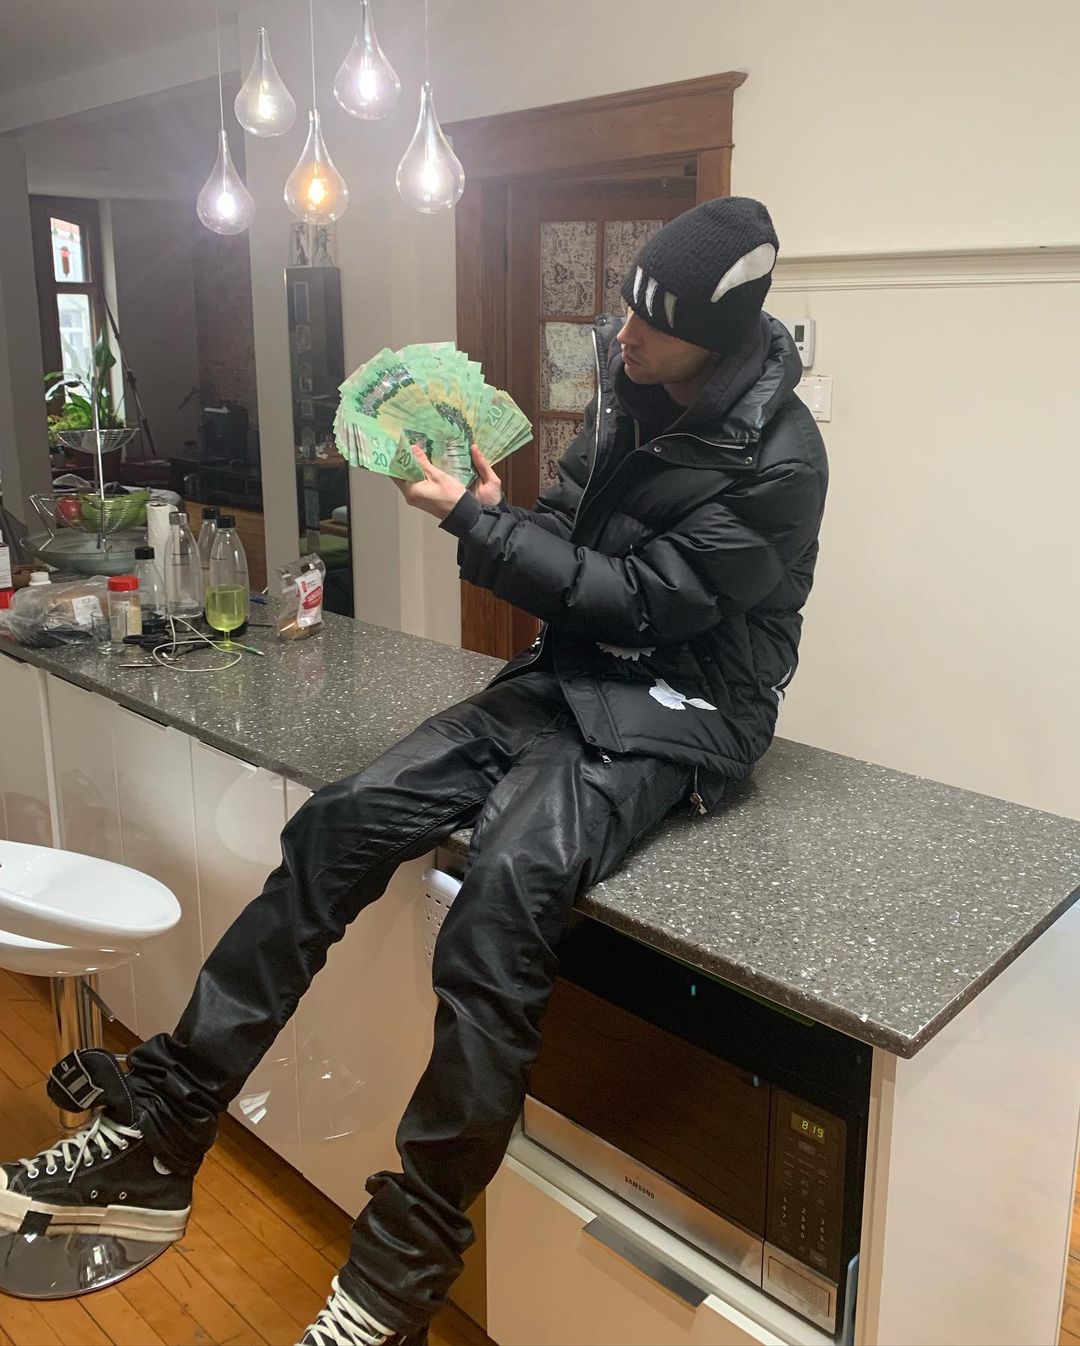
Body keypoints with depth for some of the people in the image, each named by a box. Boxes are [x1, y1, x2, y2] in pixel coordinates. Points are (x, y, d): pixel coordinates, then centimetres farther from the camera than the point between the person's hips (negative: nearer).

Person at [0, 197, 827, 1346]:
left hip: (674, 719, -7)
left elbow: (641, 602, -18)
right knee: (343, 820, -12)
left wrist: (475, 521, -15)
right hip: (569, 677, 7)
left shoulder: (777, 461, -15)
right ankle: (158, 1141, -5)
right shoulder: (628, 390, 6)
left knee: (508, 885, -34)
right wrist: (490, 515, -8)